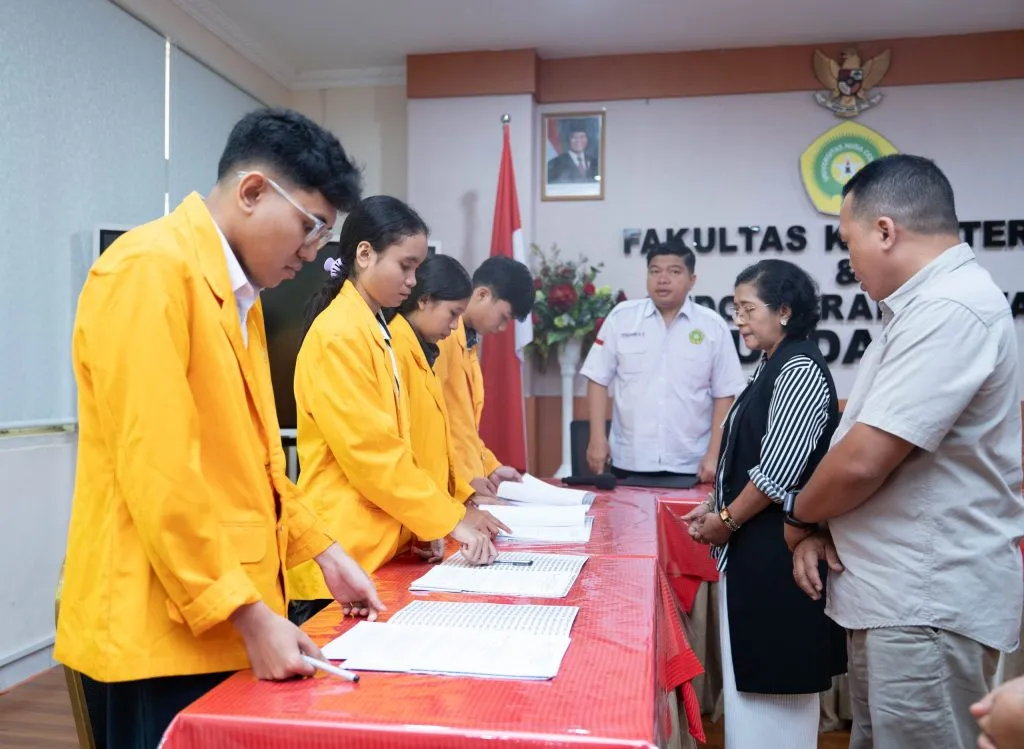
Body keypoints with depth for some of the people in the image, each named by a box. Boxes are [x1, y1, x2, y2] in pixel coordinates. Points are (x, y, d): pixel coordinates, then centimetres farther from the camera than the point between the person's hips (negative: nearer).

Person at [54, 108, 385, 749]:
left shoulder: (237, 293, 13)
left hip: (227, 618, 9)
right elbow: (158, 473, -21)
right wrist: (251, 616, -19)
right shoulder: (150, 270, -16)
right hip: (161, 624, -8)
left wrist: (321, 550, 11)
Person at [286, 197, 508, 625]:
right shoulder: (338, 336, -15)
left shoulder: (377, 331, 13)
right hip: (344, 557, -9)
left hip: (380, 549, 9)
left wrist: (453, 513, 8)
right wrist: (450, 520, -13)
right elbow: (369, 452, -19)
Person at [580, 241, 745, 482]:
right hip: (629, 462, 0)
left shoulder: (713, 326, 0)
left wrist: (714, 455, -4)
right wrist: (598, 439, -4)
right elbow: (598, 380, 2)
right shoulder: (621, 317, 0)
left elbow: (724, 395, 1)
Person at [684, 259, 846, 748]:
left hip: (776, 546, -9)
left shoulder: (801, 370, -16)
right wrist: (714, 507, 8)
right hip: (752, 543, 9)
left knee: (772, 671, 3)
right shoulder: (772, 366, 13)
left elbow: (779, 473, -21)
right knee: (750, 669, 18)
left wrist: (727, 521, -11)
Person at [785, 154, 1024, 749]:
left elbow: (863, 462, -26)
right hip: (897, 591, 10)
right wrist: (819, 528, 3)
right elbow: (863, 437, 15)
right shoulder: (927, 305, 13)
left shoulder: (949, 309, -22)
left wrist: (799, 517, -6)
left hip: (927, 602, -10)